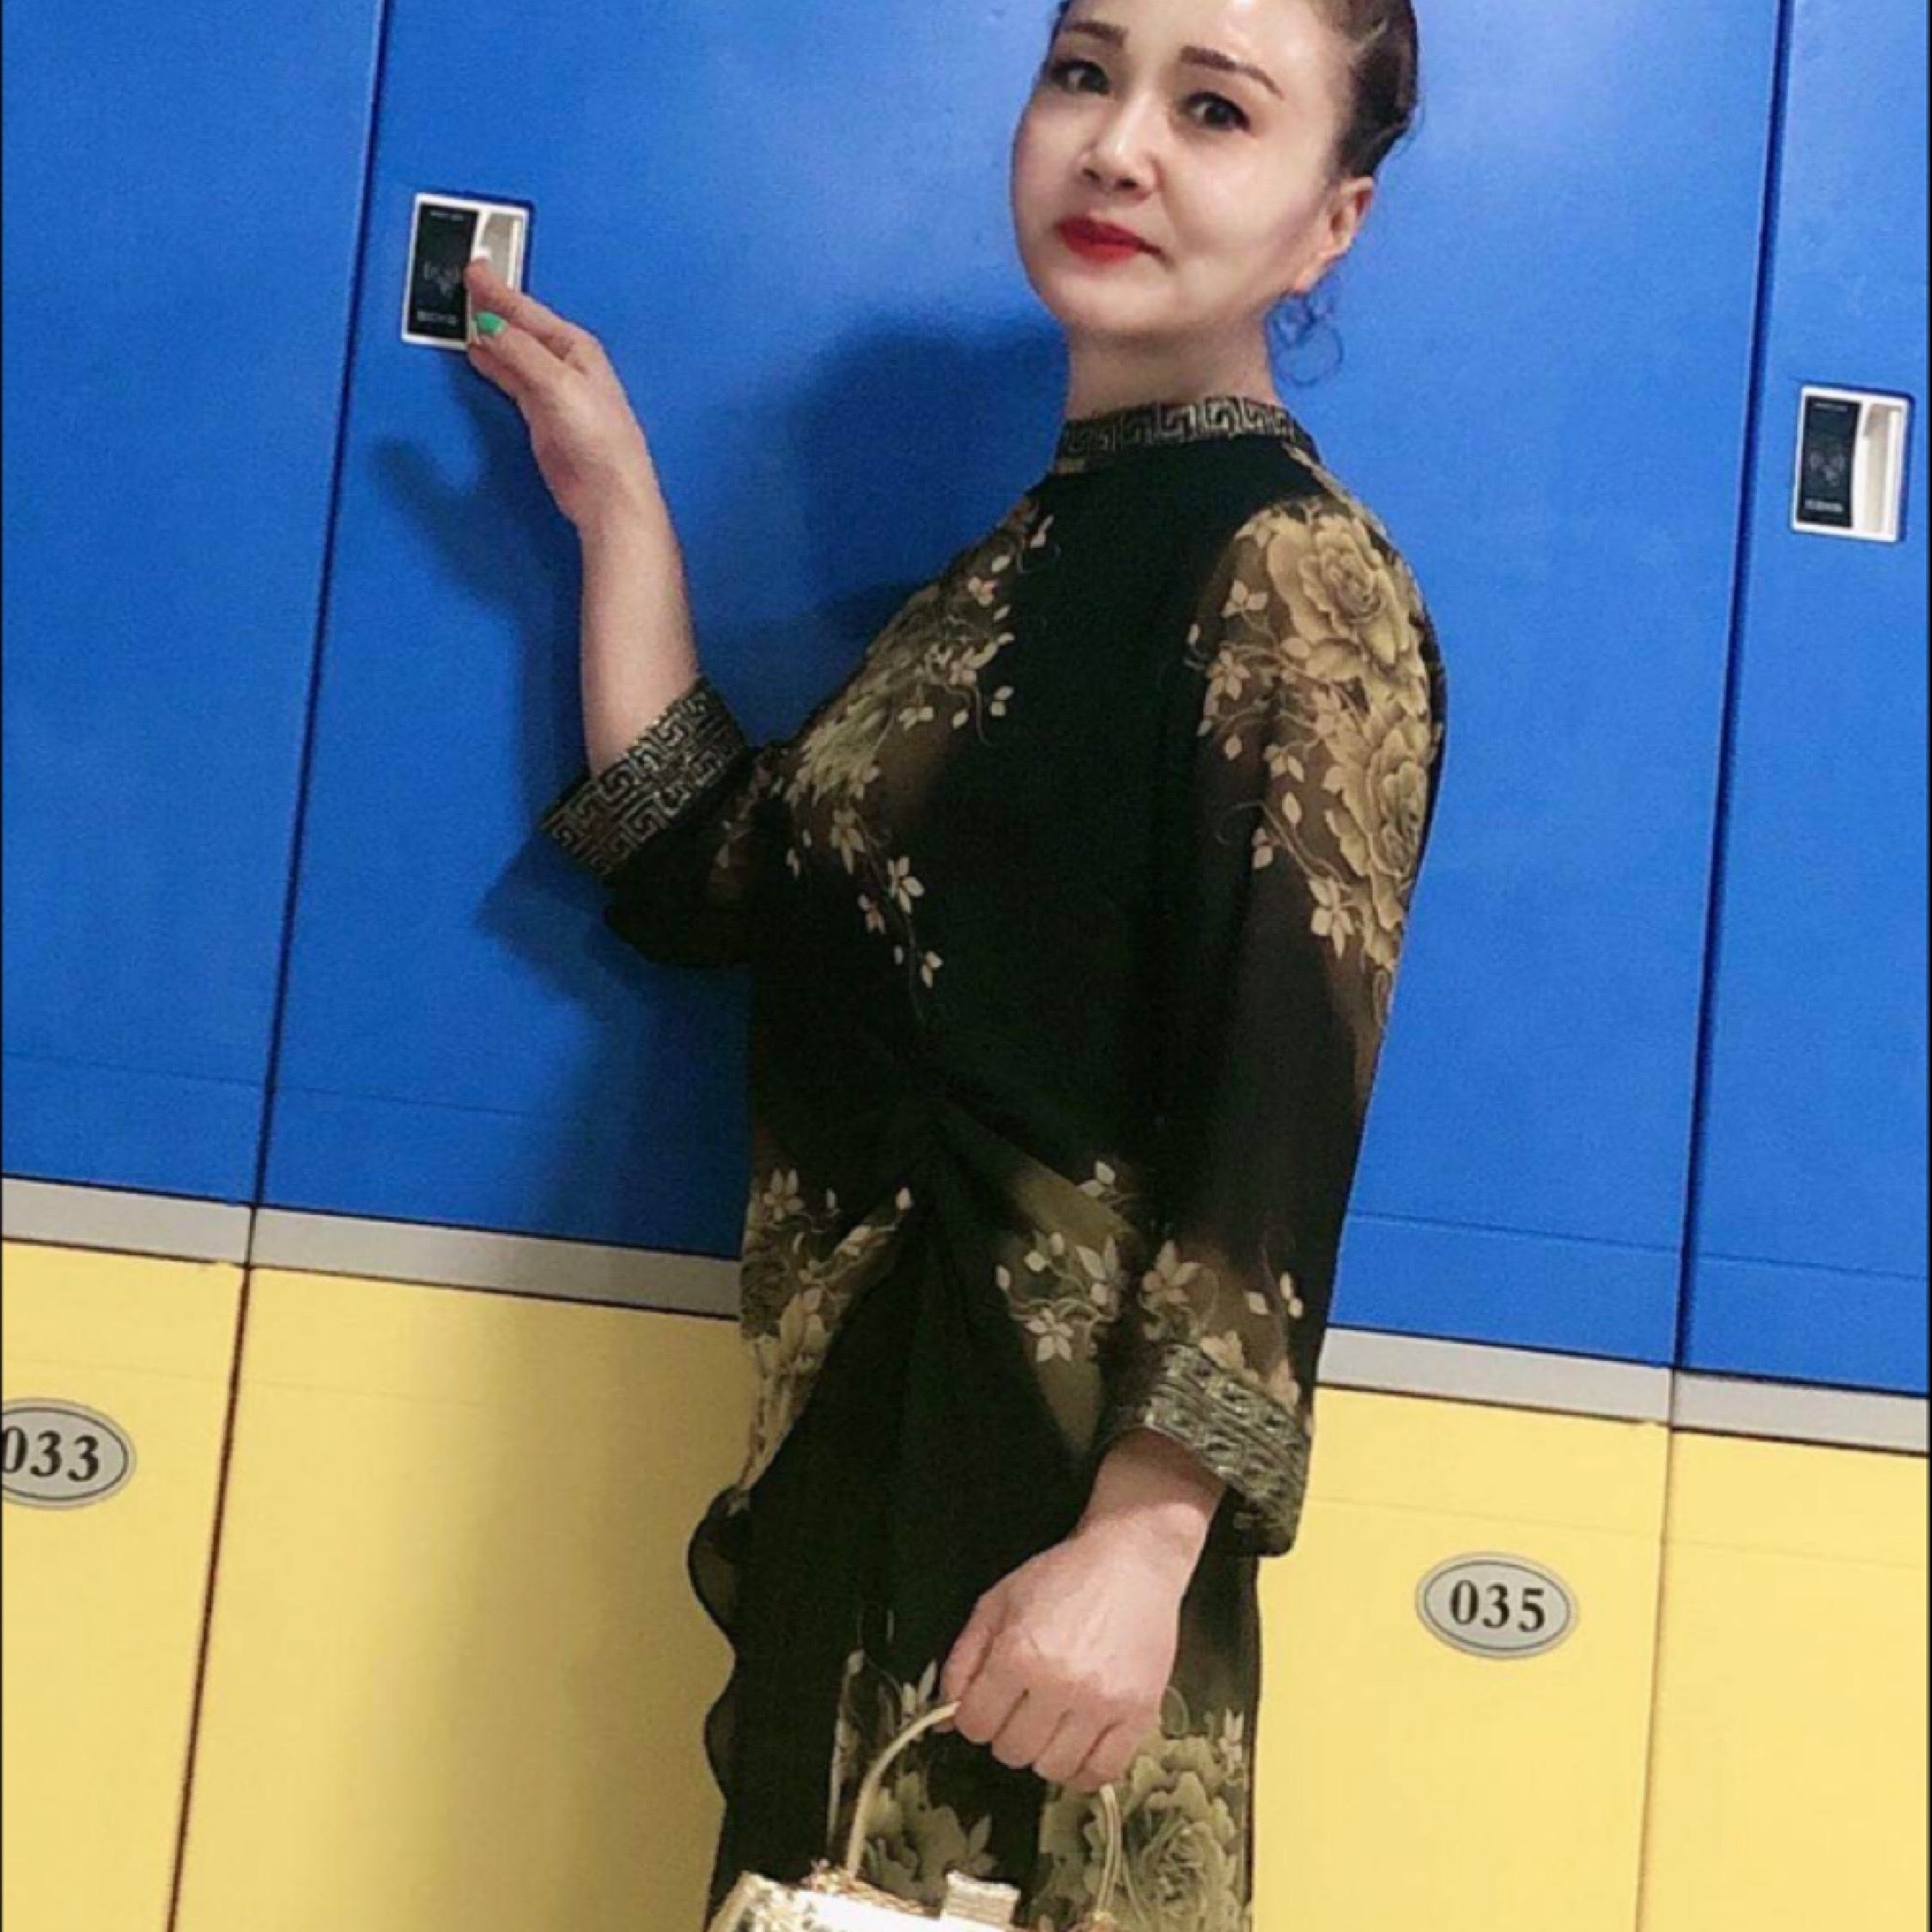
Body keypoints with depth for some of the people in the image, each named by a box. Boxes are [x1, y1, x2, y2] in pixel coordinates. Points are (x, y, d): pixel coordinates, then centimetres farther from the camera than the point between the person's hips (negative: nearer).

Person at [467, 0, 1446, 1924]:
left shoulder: (1292, 574, -10)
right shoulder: (1026, 554, 13)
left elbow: (1276, 1117, -17)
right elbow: (699, 879, 12)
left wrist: (1142, 1539, -22)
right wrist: (619, 511, 15)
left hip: (1065, 1440, -8)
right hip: (862, 1423, 8)